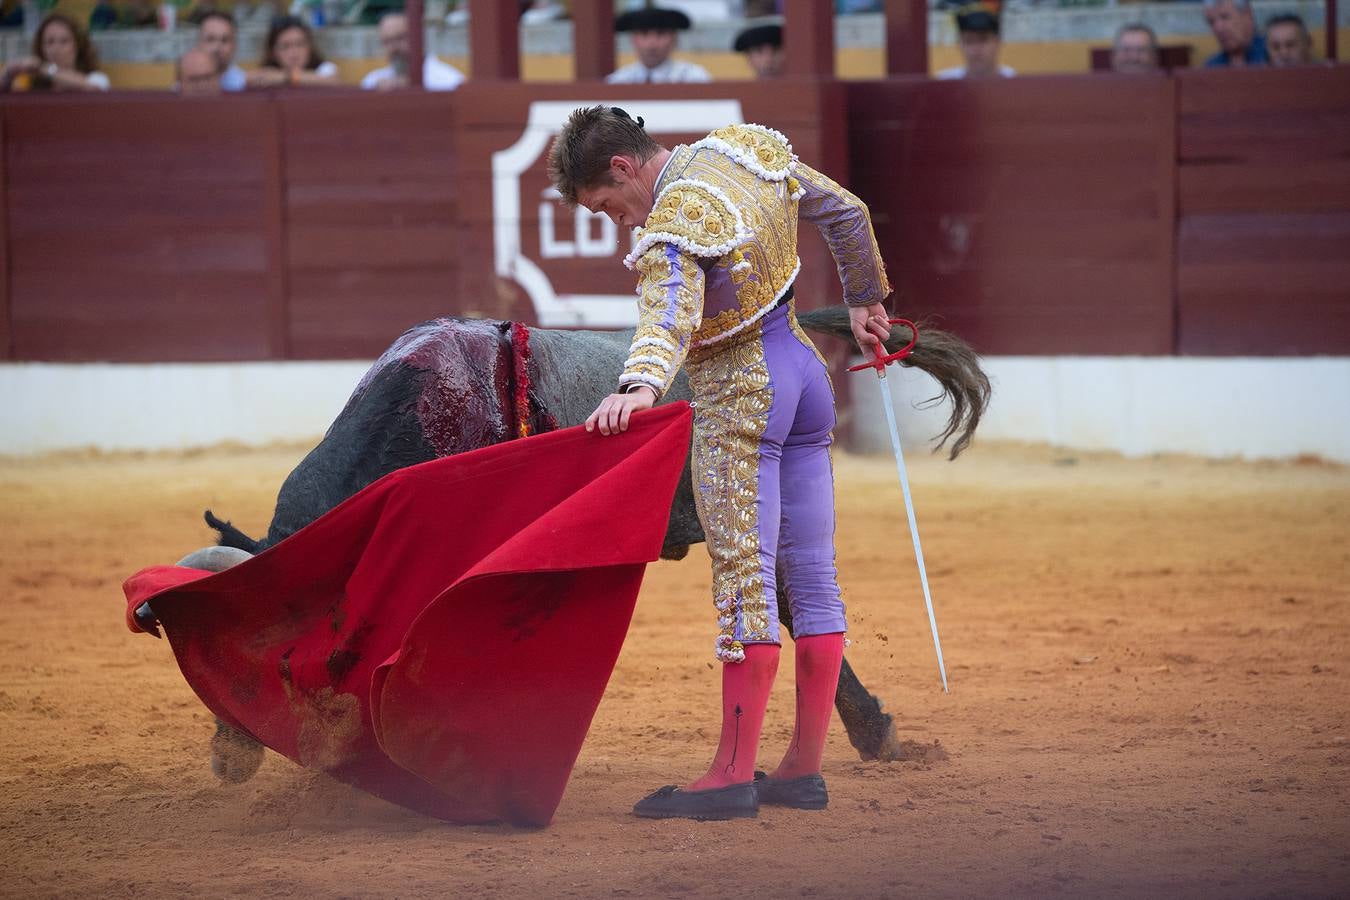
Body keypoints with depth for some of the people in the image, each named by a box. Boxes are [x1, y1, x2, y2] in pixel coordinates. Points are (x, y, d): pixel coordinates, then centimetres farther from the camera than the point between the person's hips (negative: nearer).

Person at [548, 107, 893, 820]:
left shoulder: (674, 227, -21)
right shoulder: (752, 148, 5)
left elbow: (670, 312, -40)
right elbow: (845, 213, 18)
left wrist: (639, 384, -57)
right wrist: (865, 299, 32)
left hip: (738, 400, -9)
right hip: (804, 371, 9)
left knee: (744, 581, -9)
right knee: (810, 575, 8)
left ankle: (733, 775, -10)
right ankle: (804, 769, 13)